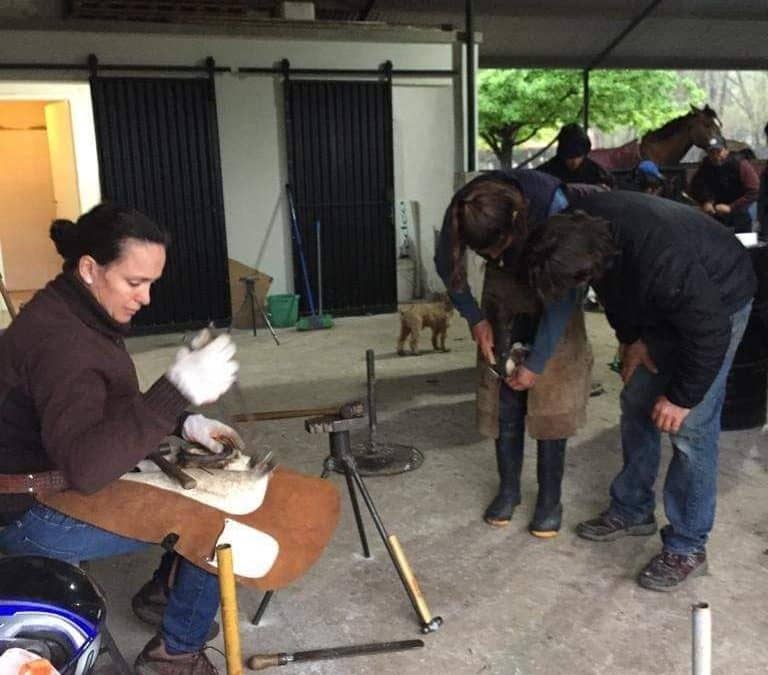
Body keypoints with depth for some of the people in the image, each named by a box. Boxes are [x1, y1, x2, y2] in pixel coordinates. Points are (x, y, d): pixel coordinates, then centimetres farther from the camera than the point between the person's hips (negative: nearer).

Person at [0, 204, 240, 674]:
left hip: (62, 481, 10)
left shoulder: (80, 314, 1)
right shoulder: (59, 340, -31)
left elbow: (116, 406, 12)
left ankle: (161, 592, 27)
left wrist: (184, 422, -4)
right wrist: (178, 391, -47)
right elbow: (84, 465, -43)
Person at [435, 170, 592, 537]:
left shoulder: (553, 205, -38)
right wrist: (474, 317, -9)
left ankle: (550, 498, 6)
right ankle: (508, 488, 15)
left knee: (551, 394, -7)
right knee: (503, 391, 0)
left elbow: (565, 290, -28)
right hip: (505, 285, 3)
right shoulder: (461, 213, -28)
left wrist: (537, 362, -24)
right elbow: (447, 265, -4)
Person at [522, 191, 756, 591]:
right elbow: (614, 287, 0)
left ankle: (687, 548, 4)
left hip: (717, 303, -7)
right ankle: (632, 510, 25)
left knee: (690, 427, -10)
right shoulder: (584, 225, -23)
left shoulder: (663, 263, -44)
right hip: (660, 302, 7)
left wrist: (682, 396, -18)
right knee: (636, 404, 9)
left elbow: (710, 334, -29)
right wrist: (631, 337, -1)